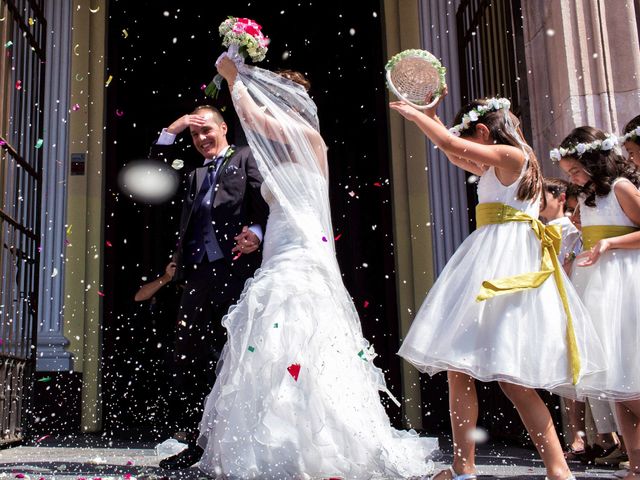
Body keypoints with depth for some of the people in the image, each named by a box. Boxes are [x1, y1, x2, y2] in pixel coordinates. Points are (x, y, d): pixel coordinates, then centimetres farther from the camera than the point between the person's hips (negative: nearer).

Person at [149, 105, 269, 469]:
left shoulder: (245, 157, 12)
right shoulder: (195, 175, 29)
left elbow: (266, 198, -2)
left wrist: (257, 232, -20)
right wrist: (170, 133, 17)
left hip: (236, 267, -6)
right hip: (199, 272, 6)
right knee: (188, 356, 3)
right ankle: (196, 441, 12)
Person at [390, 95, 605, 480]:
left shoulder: (511, 154, -4)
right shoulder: (498, 167, 22)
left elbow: (451, 145, -8)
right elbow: (454, 154, 35)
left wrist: (414, 114, 6)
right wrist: (430, 114, 34)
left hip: (506, 266, -9)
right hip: (491, 261, 9)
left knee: (511, 377, -7)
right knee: (459, 366, 2)